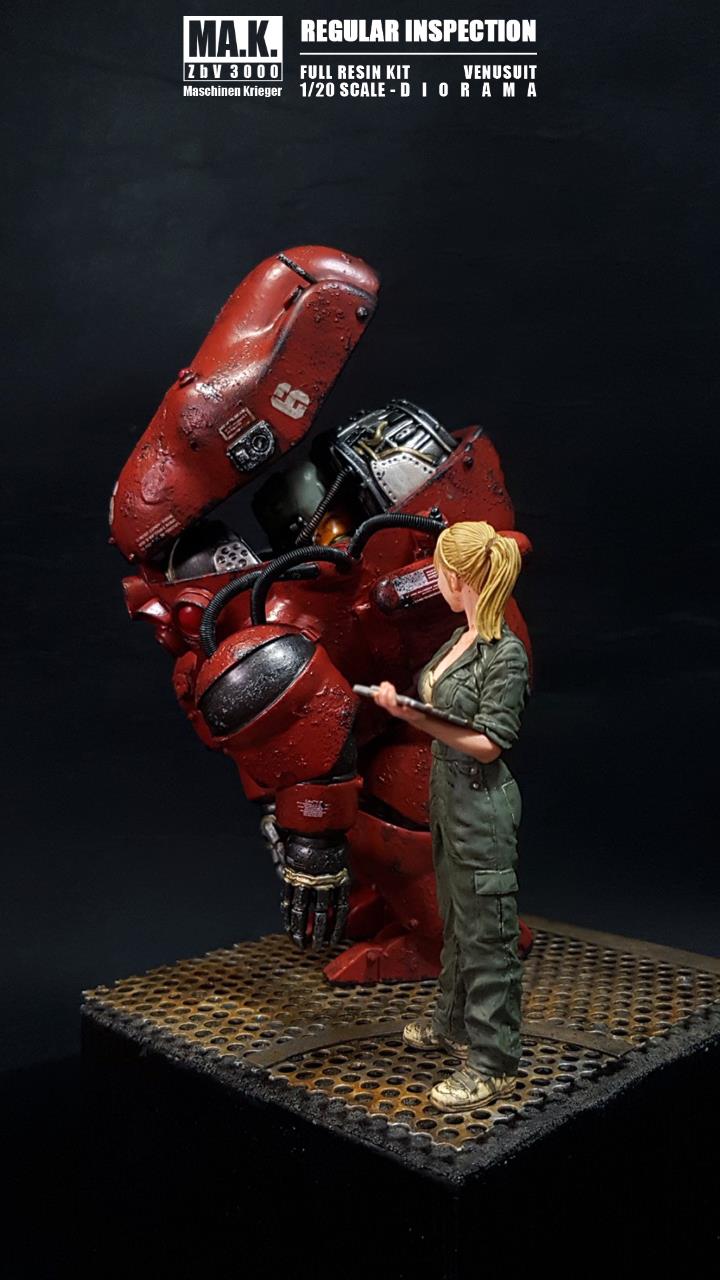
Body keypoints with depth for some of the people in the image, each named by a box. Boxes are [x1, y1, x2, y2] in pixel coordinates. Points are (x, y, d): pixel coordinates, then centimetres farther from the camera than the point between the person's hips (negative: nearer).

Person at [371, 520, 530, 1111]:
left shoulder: (506, 653, -20)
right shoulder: (461, 639, 6)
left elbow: (489, 744, -22)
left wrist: (419, 719, -28)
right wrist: (404, 701, 17)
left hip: (482, 806, -9)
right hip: (449, 797, 9)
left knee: (486, 932, 2)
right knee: (455, 920, 23)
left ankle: (493, 1065, 15)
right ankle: (454, 1022, 41)